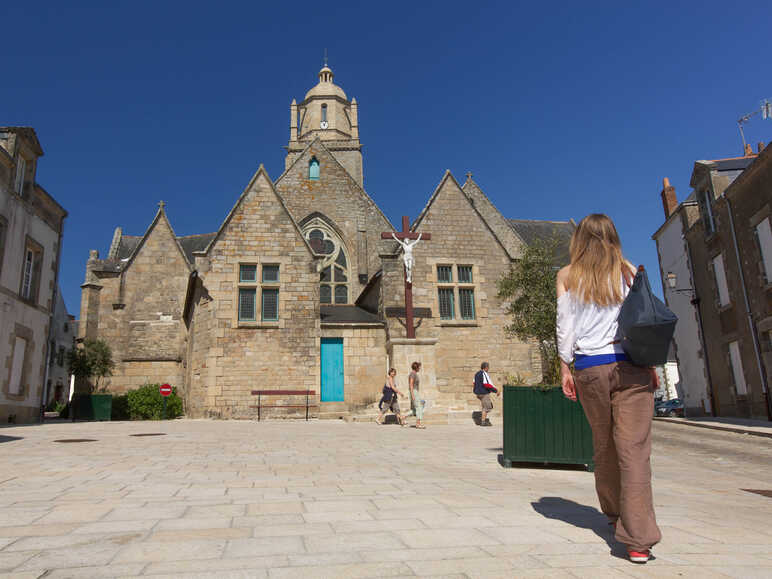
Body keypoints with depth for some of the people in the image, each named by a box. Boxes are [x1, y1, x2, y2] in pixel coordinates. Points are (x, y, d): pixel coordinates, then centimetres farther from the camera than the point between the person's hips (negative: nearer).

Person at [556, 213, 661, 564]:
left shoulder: (567, 276, 6)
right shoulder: (629, 271, 7)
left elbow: (565, 327, 2)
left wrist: (565, 368, 5)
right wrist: (651, 365, 8)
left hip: (590, 368, 1)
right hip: (631, 364, 0)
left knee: (604, 446, 15)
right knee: (633, 448, -3)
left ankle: (615, 514, 30)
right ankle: (637, 538, -7)